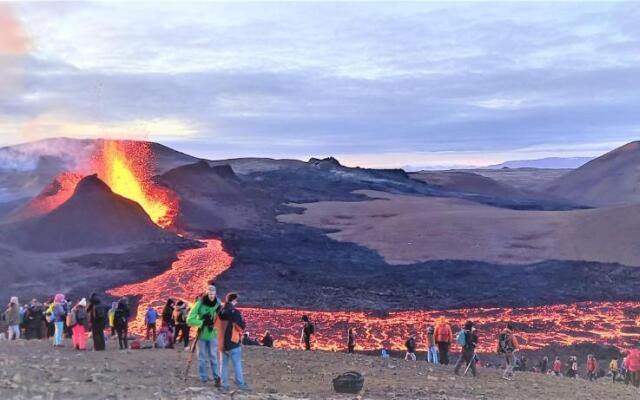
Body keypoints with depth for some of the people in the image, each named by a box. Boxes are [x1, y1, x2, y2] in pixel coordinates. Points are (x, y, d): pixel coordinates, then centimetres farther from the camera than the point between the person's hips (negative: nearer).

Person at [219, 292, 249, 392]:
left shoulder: (221, 312, 6)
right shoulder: (235, 312, -14)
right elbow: (242, 327, -13)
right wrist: (242, 320, 5)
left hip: (222, 342, 6)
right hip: (233, 342, -6)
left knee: (224, 364, 11)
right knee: (237, 364, 1)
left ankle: (224, 385, 11)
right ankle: (240, 384, 4)